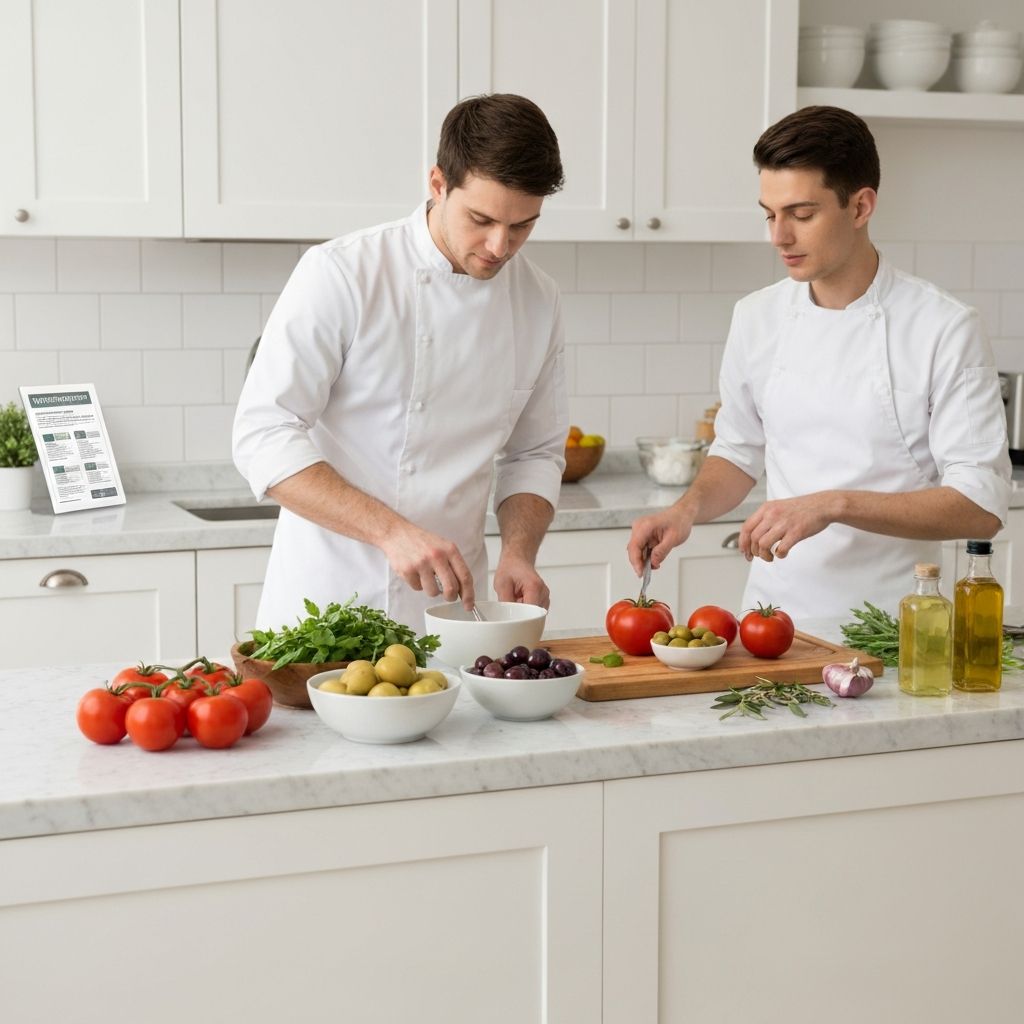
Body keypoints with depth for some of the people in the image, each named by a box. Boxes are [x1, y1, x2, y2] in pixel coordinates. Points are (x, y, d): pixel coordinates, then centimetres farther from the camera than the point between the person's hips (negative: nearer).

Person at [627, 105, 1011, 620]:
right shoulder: (757, 318, 7)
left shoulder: (944, 329, -7)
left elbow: (981, 505, -10)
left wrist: (834, 505, -19)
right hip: (773, 615, 3)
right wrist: (688, 509, 0)